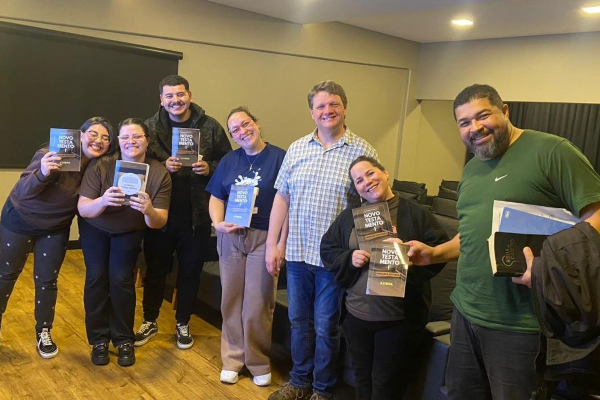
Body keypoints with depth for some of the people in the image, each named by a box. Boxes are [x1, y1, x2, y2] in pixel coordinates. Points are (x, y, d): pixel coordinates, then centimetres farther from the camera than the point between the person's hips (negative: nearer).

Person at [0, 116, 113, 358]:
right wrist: (42, 173, -48)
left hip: (56, 228, 3)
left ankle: (43, 333, 27)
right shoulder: (53, 155, -28)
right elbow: (24, 191, -29)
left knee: (47, 280, 9)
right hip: (20, 220, -3)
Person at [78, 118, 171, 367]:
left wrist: (148, 210, -48)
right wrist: (103, 201, -48)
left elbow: (159, 223, -25)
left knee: (121, 278, -12)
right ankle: (99, 340, 7)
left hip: (129, 231, 0)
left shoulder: (160, 174, -25)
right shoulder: (100, 166, -27)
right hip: (95, 228, 0)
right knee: (96, 276, -11)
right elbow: (83, 209, -27)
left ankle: (124, 340, 6)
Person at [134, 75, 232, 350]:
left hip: (197, 214, 0)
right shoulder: (150, 128, -2)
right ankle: (150, 322, 33)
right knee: (155, 269, 13)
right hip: (160, 212, 0)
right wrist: (162, 166, -17)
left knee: (190, 271, 13)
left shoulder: (210, 127, -2)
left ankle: (182, 324, 32)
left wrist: (210, 169, -15)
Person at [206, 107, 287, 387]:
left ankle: (259, 362, 19)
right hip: (230, 238, 4)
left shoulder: (279, 157, -4)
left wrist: (281, 242, -13)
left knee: (257, 305, -1)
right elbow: (216, 198, 11)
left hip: (264, 238, -4)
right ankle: (232, 359, 25)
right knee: (231, 301, 10)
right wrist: (217, 223, -9)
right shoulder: (229, 161, 9)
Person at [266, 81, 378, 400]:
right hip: (297, 253, 4)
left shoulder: (362, 152, -5)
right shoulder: (296, 149, 6)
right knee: (299, 321, 16)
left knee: (326, 326, 9)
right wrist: (272, 244, 4)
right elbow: (282, 198, 8)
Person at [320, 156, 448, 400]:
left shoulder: (416, 213, -4)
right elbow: (327, 249, 8)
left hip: (400, 316, -4)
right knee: (362, 377, 19)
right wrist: (349, 258, -11)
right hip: (356, 314, 4)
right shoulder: (349, 216, 8)